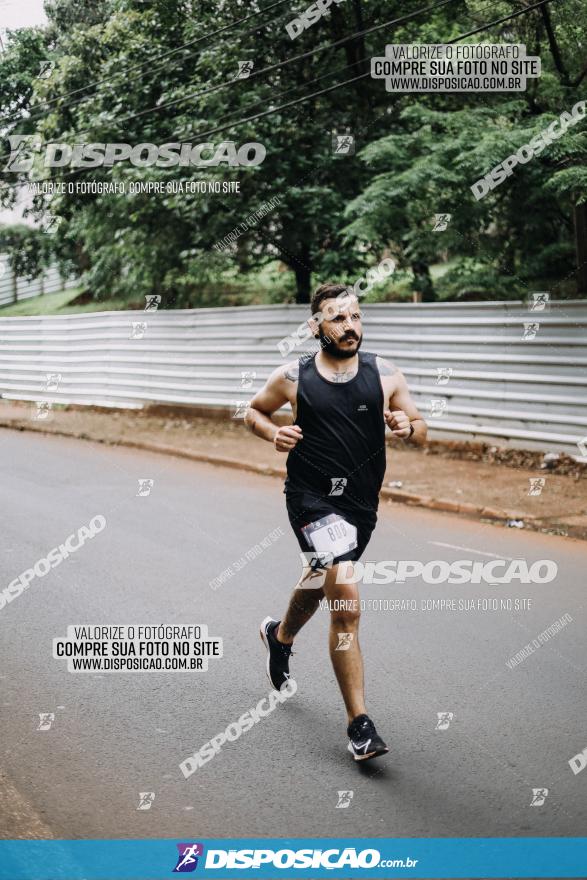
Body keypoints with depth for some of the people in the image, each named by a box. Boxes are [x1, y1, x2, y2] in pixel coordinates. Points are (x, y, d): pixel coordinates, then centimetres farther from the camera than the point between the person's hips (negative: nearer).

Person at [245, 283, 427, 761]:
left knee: (320, 583, 27)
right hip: (313, 499, -4)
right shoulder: (293, 377, -5)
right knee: (347, 606, -20)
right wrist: (274, 433, -9)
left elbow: (421, 431, 6)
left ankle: (281, 634, 61)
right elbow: (253, 410, 12)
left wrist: (407, 427, -17)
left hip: (362, 503, 4)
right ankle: (360, 727, -16)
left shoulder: (384, 374, -1)